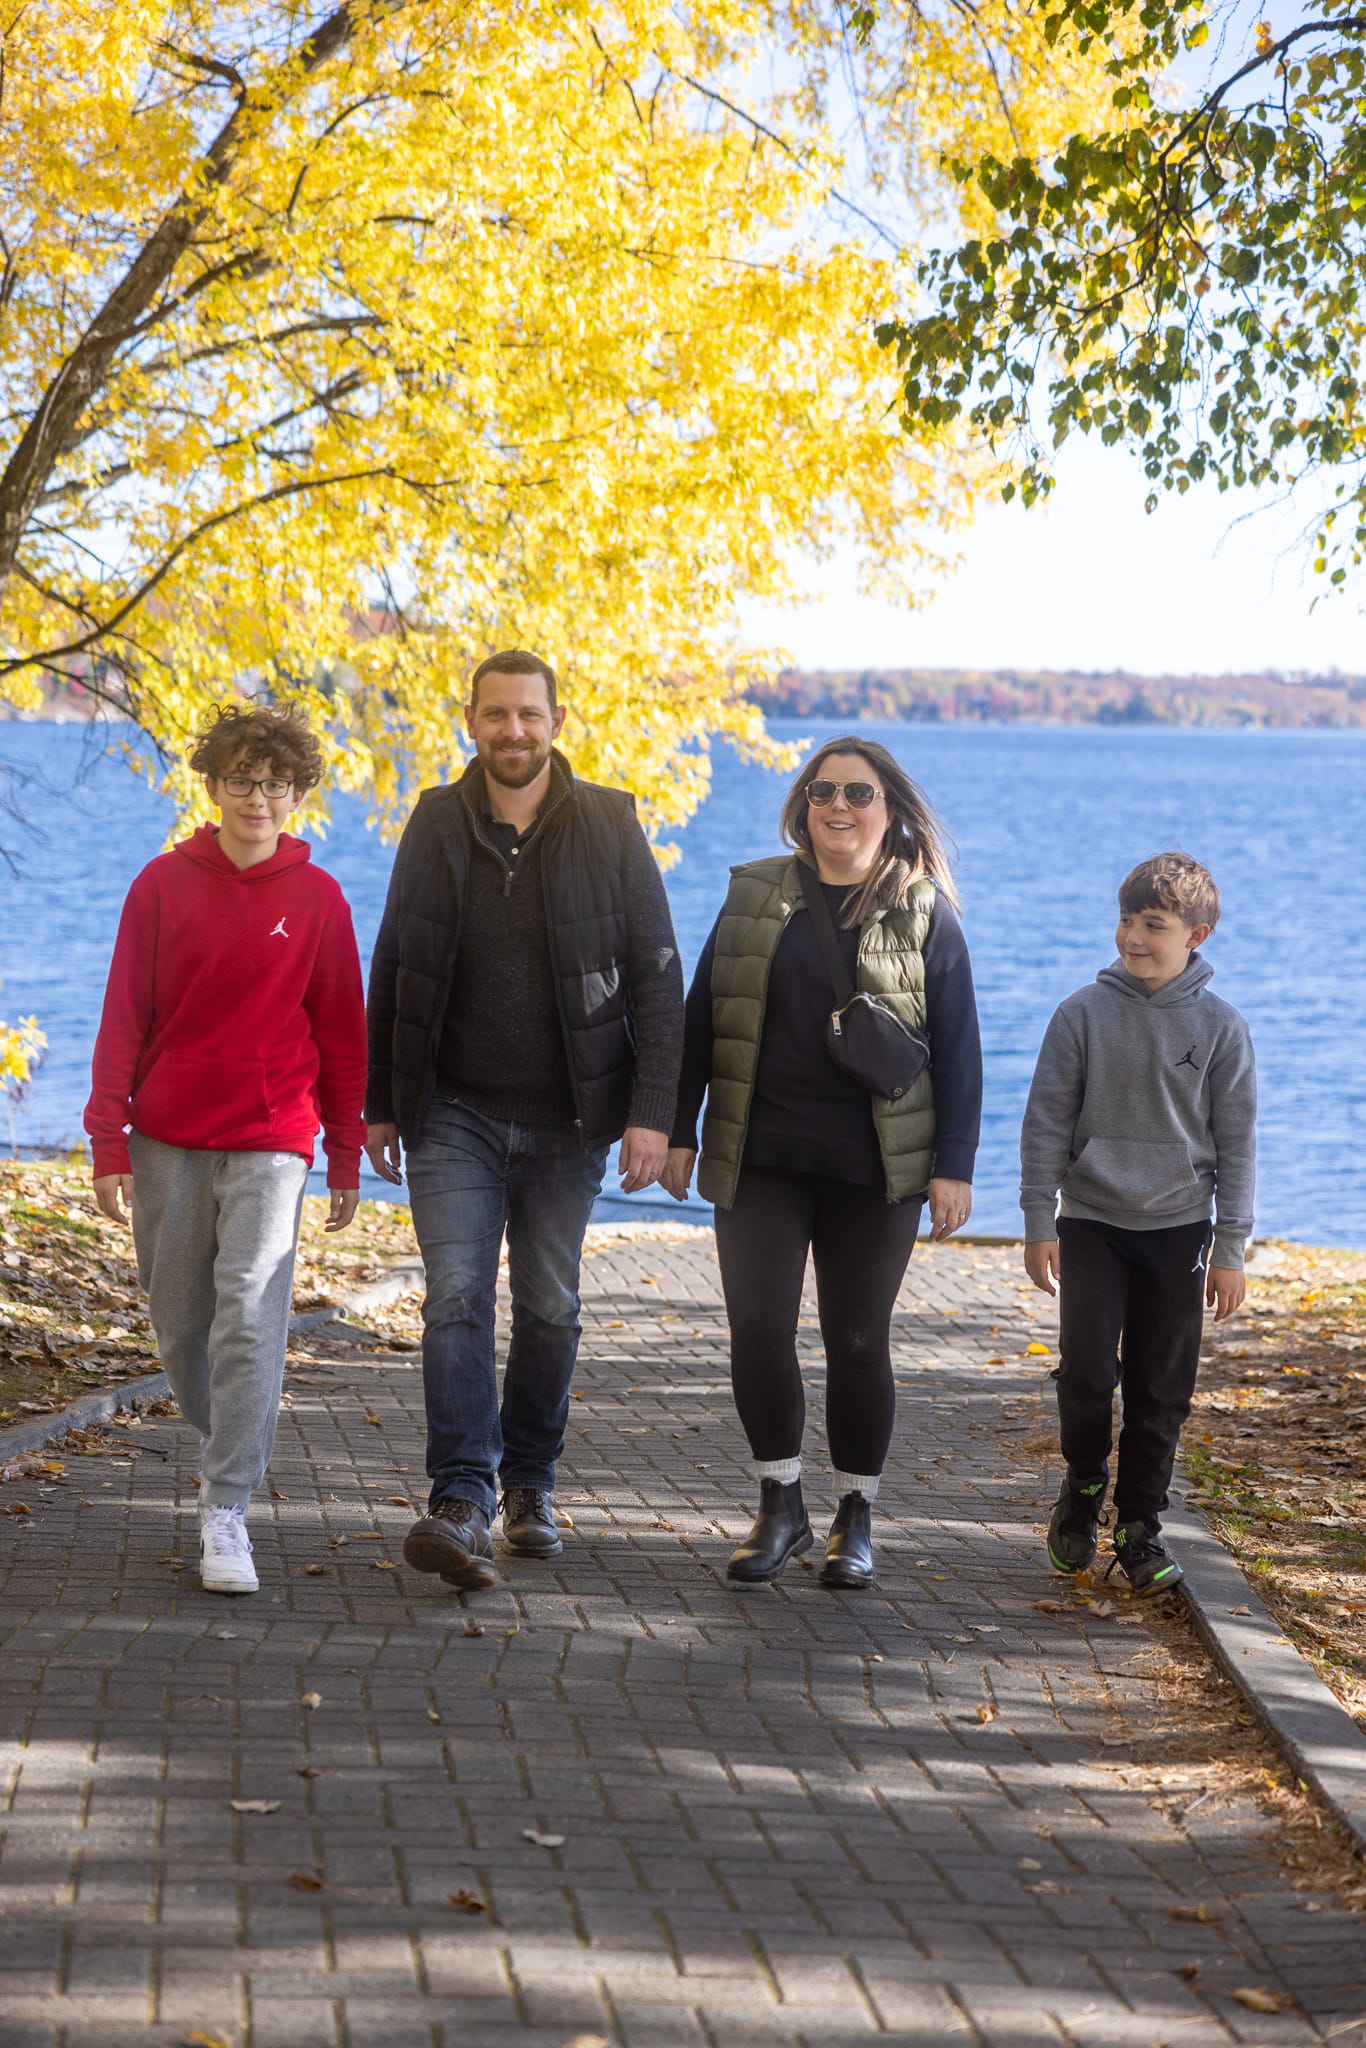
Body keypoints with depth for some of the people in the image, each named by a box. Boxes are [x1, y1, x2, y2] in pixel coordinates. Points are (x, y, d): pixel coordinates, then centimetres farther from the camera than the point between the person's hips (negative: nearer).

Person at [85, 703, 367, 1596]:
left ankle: (228, 1513, -11)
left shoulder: (317, 898, 3)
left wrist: (346, 1157, 8)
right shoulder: (165, 884, 3)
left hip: (271, 1141, -2)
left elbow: (341, 1033, 8)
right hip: (167, 1140, 2)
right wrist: (109, 1142, -3)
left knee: (250, 1319, -14)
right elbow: (124, 1018, 3)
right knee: (180, 1326, 9)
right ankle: (231, 1450, 34)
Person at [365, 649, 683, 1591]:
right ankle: (462, 1503, -15)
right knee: (457, 1300, -11)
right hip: (456, 1114, 0)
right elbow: (393, 972, 9)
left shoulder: (609, 828, -3)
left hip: (567, 1122, 0)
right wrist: (381, 1104, 8)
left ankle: (530, 1485, 25)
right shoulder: (436, 826, 2)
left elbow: (657, 976, -4)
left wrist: (652, 1110, -11)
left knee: (551, 1307, 9)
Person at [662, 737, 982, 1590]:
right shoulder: (755, 896, 7)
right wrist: (679, 1131, 6)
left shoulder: (924, 913, 2)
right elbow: (701, 1019, 11)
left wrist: (954, 1166, -5)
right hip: (761, 1159, 2)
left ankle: (857, 1517, 18)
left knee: (858, 1341, 4)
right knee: (758, 1329, -4)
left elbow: (959, 1048, 1)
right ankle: (781, 1505, 12)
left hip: (876, 1167, -2)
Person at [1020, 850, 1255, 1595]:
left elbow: (1234, 1143, 2)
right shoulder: (1084, 1014, -3)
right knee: (1087, 1374, -7)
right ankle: (1083, 1486, 19)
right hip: (1092, 1223, -1)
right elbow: (1047, 1122, 0)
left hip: (1178, 1230, 1)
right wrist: (1038, 1224, -3)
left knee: (1162, 1391, 3)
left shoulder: (1220, 1027, -2)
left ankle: (1141, 1525, 16)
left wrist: (1230, 1250, 1)